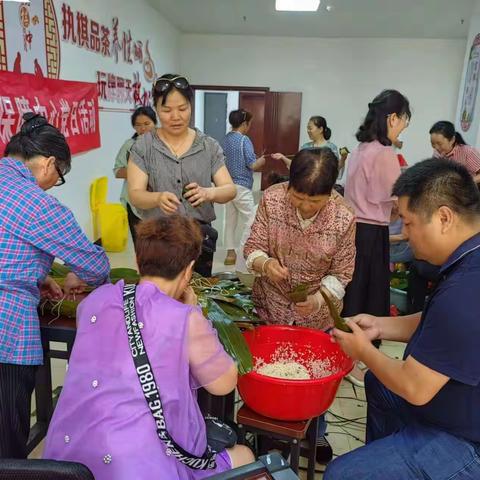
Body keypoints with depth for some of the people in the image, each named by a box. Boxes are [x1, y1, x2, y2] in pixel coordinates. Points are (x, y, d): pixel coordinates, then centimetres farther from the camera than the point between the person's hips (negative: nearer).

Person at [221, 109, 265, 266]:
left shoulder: (225, 140, 9)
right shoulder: (244, 140, -13)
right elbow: (252, 165, -16)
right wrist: (261, 160, 5)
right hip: (242, 186, -7)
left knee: (230, 219, 10)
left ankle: (231, 252, 13)